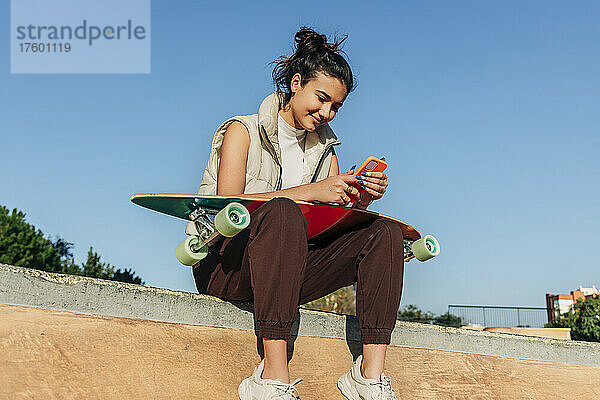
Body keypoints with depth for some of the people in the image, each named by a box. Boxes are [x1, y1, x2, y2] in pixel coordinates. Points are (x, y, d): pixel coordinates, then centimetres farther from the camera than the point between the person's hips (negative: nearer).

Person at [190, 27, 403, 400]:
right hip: (224, 264, -5)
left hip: (288, 270, 5)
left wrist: (360, 200, -13)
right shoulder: (243, 131, 2)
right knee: (282, 213, -37)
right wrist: (308, 192, -25)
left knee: (384, 232, -15)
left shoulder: (324, 147, 18)